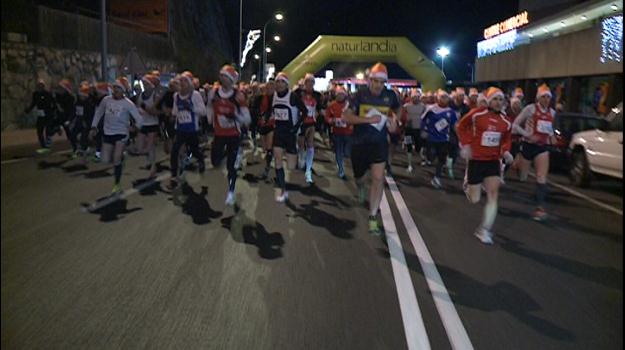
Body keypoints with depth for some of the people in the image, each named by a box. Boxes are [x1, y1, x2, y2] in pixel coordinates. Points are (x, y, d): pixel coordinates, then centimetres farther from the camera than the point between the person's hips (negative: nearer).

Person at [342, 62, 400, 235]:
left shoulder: (390, 95, -2)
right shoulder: (360, 95, -8)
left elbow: (397, 109, 20)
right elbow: (346, 117, -16)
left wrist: (394, 119, -1)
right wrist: (368, 119, -27)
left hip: (379, 143, 0)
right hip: (359, 143, 0)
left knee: (378, 179, -11)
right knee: (358, 175, 17)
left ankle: (373, 218, -3)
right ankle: (361, 187, 57)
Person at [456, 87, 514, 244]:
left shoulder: (505, 121, 2)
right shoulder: (477, 114, -12)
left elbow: (506, 139, 14)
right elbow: (461, 126, 0)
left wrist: (506, 151, -7)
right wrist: (465, 144, -10)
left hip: (493, 161, 4)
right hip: (476, 160, -4)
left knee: (493, 195, -7)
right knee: (475, 200, 2)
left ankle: (484, 230, 4)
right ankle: (468, 184, 40)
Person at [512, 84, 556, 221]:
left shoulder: (552, 112, 6)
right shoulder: (530, 108, -10)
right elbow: (515, 125, -9)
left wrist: (551, 136, 6)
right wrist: (528, 135, -19)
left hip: (542, 147, 3)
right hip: (528, 145, -3)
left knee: (542, 178, -9)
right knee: (522, 177, 8)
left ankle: (540, 207, -8)